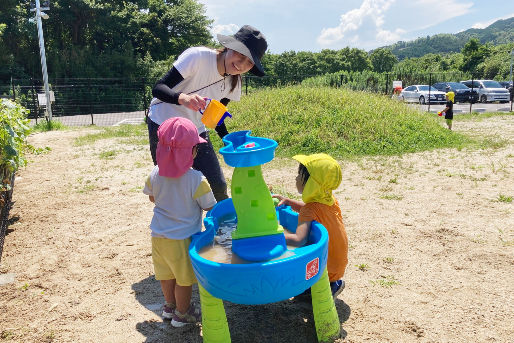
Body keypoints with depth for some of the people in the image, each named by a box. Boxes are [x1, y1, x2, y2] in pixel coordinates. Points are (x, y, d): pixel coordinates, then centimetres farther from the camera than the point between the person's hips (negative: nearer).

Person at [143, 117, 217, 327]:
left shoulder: (156, 174, -10)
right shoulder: (196, 179, -26)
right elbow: (211, 208, -15)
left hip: (159, 236, 6)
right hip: (183, 238, -5)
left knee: (167, 274, 24)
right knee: (184, 279, 14)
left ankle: (170, 306, 45)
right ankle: (182, 313, 31)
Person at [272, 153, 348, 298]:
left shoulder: (311, 209, -30)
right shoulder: (330, 199, -4)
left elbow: (299, 240, -42)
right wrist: (288, 201, 1)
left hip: (326, 269, -8)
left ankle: (328, 286, 2)